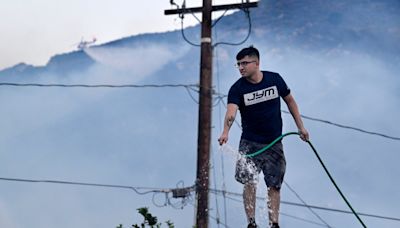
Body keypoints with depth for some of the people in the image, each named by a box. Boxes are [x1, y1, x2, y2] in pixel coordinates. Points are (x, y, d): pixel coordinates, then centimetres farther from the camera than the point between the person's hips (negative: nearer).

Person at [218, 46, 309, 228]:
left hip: (274, 143, 1)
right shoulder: (237, 88, -10)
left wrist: (300, 127, 12)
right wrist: (225, 132, -47)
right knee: (249, 183, -12)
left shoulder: (275, 79, -3)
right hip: (249, 143, -1)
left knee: (274, 186, 2)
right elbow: (231, 112, -28)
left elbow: (289, 100, 12)